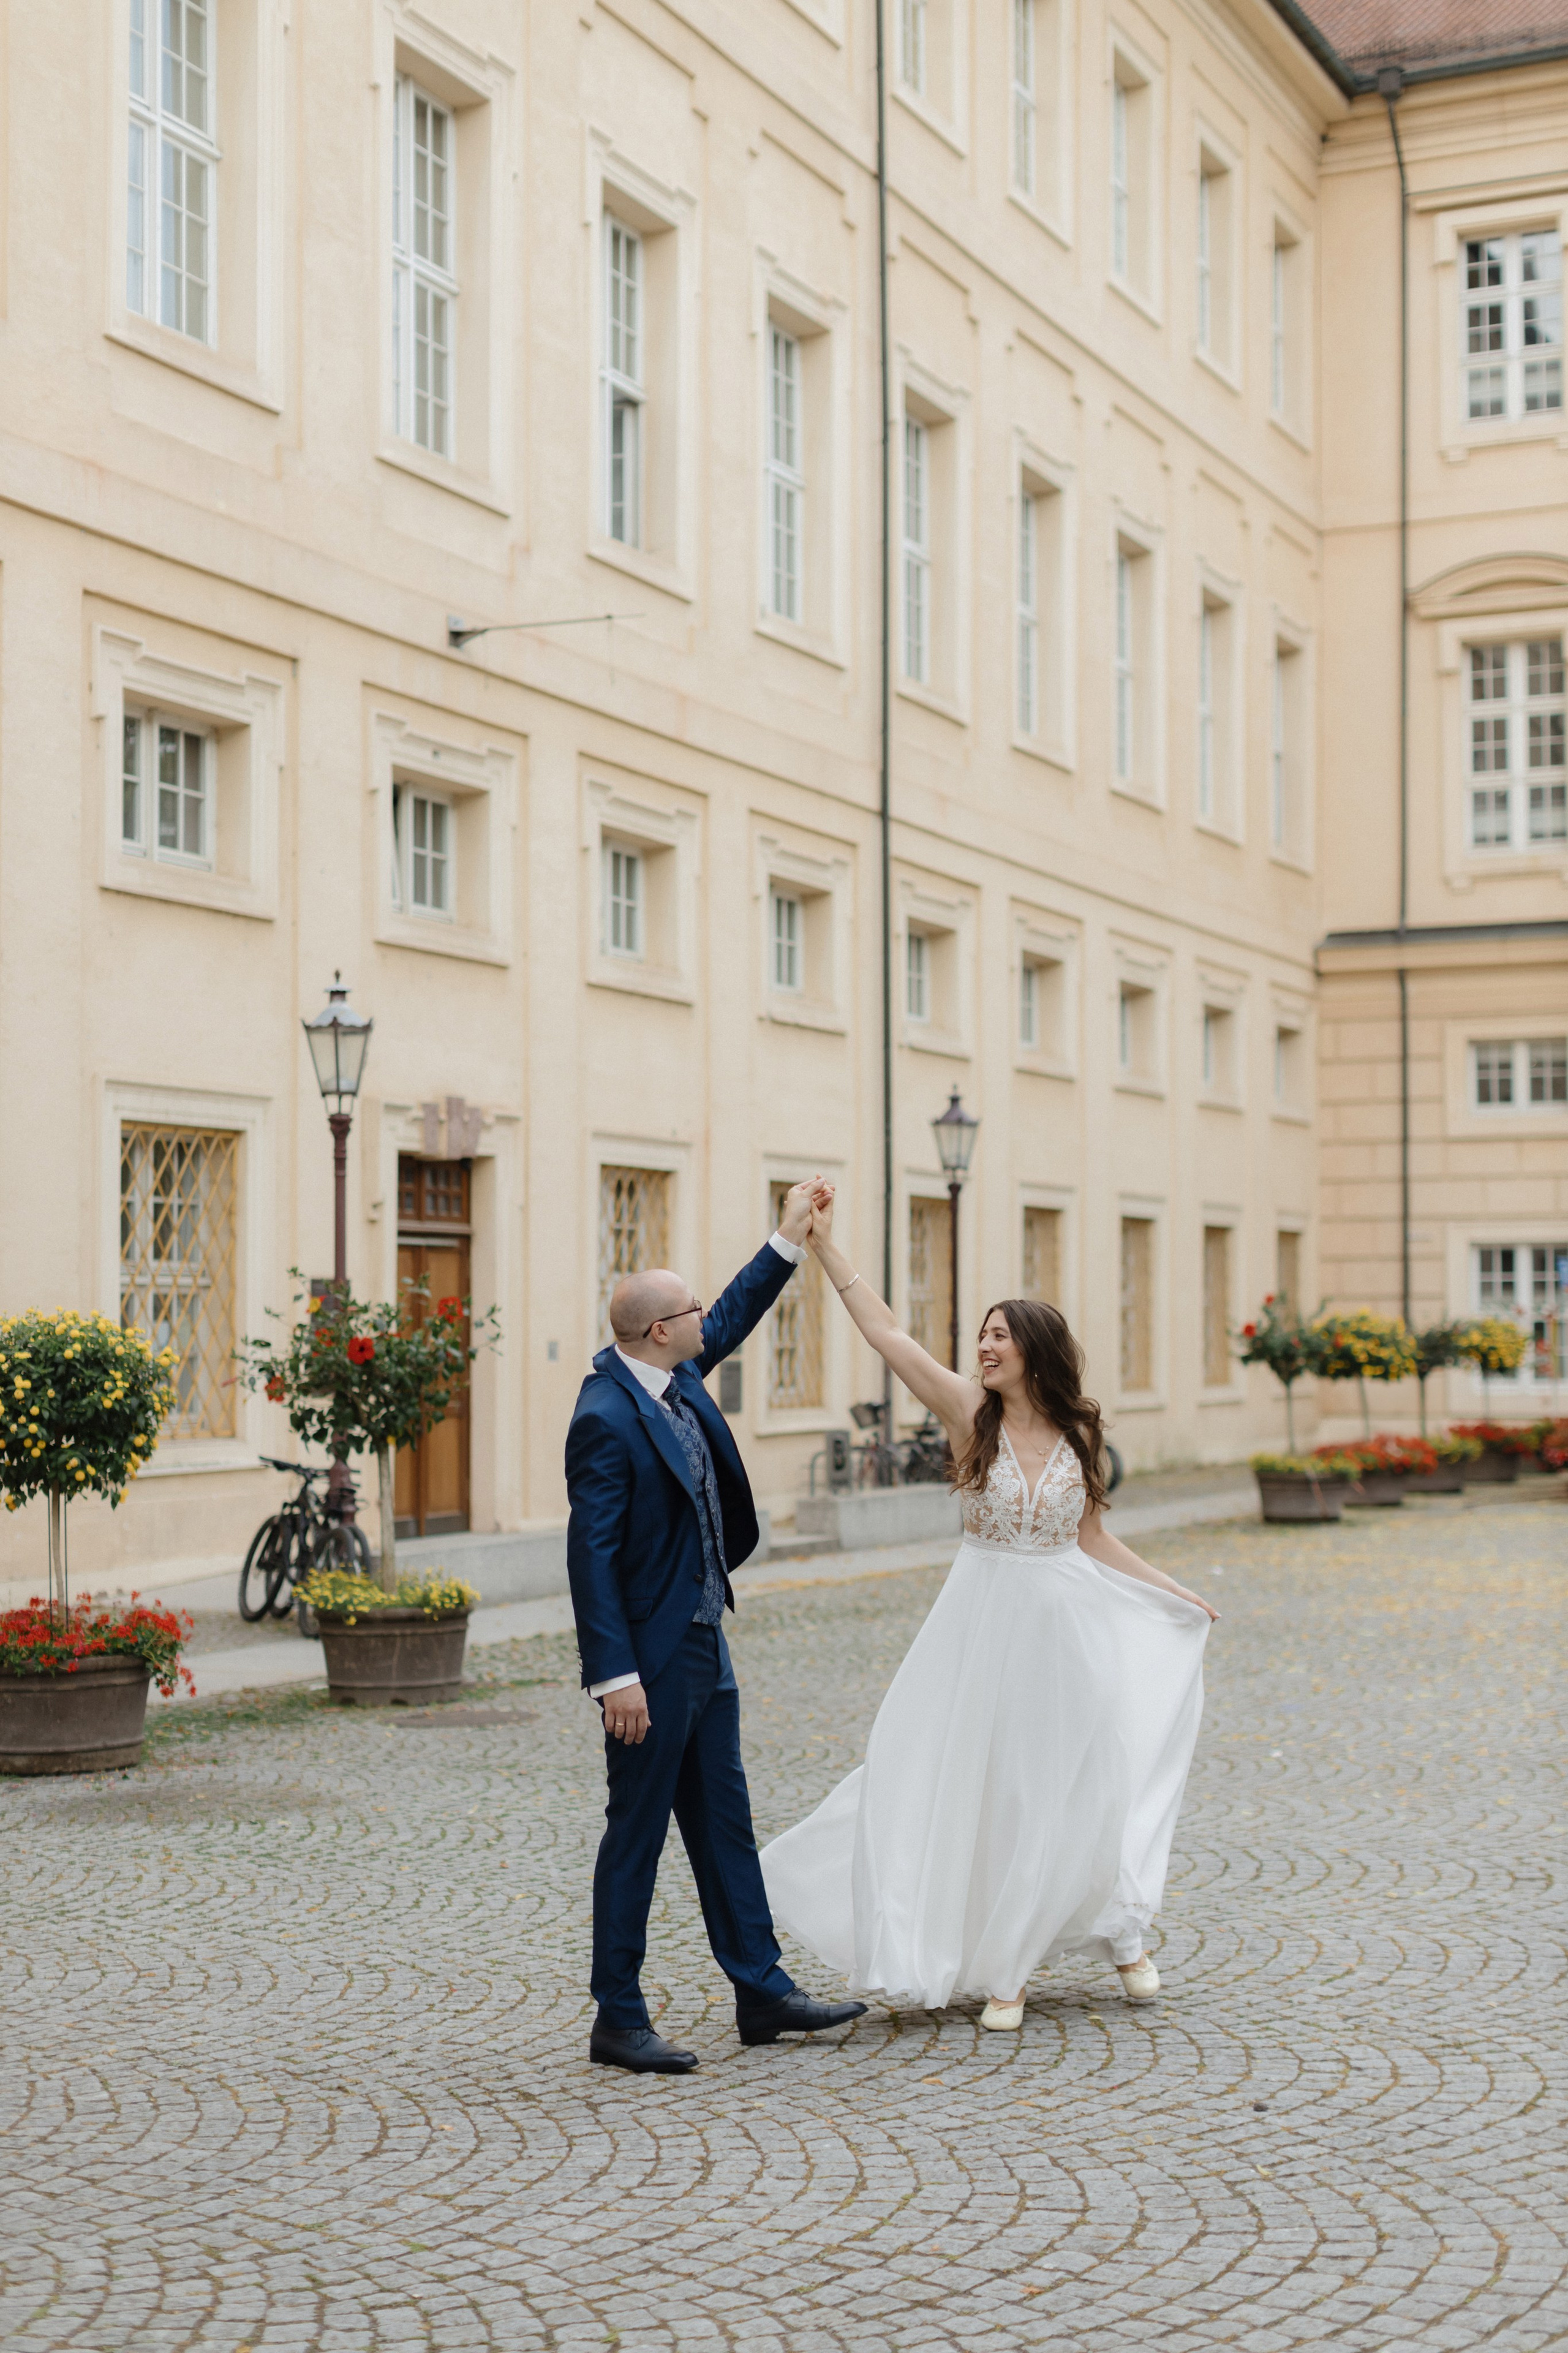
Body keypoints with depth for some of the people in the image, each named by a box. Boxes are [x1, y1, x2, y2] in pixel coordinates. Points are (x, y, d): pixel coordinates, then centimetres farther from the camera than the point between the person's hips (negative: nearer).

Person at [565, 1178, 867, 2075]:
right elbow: (592, 1554, -22)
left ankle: (763, 1992, 25)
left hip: (705, 1646, 9)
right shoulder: (607, 1418, -21)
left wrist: (790, 1241, 19)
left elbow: (733, 1322, 24)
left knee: (725, 1825, 15)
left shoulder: (671, 1378, 4)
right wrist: (616, 1674, -24)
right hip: (651, 1661, -9)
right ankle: (619, 2021, 11)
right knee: (637, 1836, 1)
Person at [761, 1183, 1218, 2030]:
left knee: (1079, 1791, 8)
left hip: (1066, 1626, 1)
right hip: (988, 1619, -1)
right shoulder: (970, 1414, -6)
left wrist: (1177, 1593, 15)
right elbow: (885, 1333, -12)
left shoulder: (1079, 1433, 1)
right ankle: (1004, 1969, 16)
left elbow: (1091, 1540, 11)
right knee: (986, 1792, 2)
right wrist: (823, 1242, -15)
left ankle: (1120, 1935, 31)